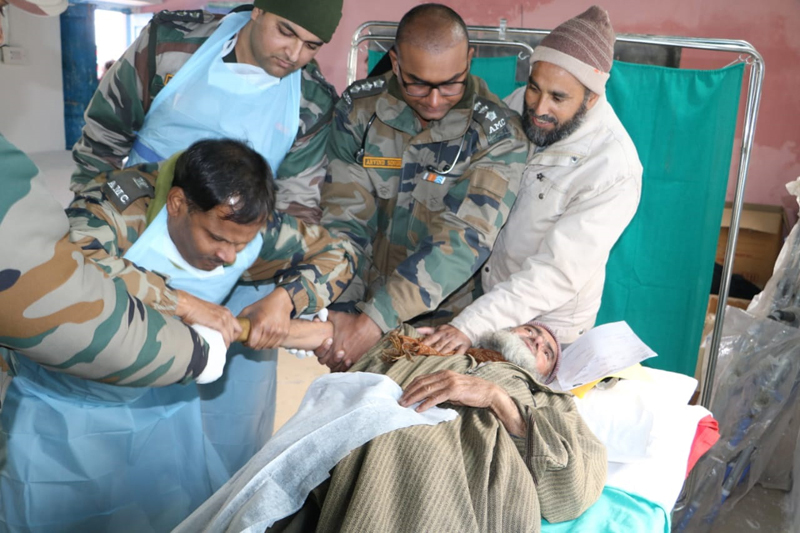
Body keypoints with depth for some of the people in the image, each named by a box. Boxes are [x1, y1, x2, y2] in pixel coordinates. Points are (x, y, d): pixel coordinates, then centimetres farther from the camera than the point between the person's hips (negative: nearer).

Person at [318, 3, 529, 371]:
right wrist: (342, 315, -21)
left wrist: (371, 323, -31)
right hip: (361, 305, 2)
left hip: (441, 319, -1)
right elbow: (344, 220, -9)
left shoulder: (498, 135, -14)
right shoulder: (359, 106, -6)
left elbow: (463, 241, -23)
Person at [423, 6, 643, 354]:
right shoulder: (522, 104, -11)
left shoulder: (614, 170, -27)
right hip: (485, 294, 5)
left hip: (546, 325, -5)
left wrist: (470, 326, -35)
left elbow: (556, 273, -30)